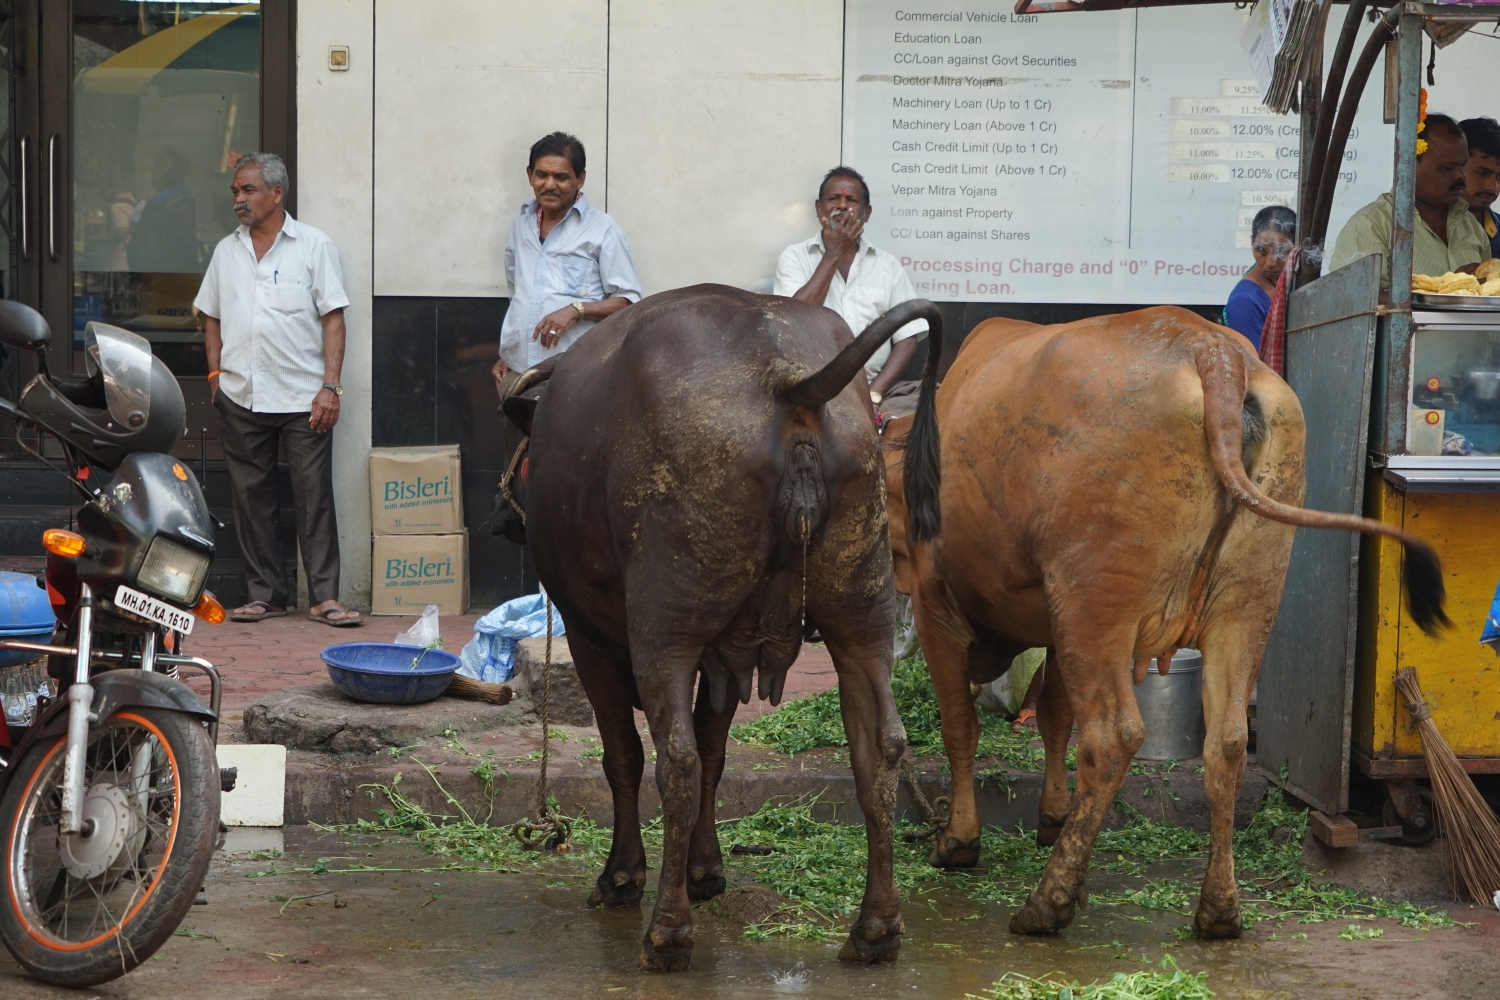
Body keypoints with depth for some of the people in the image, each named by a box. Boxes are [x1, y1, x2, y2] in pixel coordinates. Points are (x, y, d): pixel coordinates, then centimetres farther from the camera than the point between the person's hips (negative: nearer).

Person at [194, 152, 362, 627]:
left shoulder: (315, 246, 2)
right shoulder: (226, 251, 14)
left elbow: (333, 319, -3)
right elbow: (212, 317, 20)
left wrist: (330, 386, -11)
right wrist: (216, 373, 6)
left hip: (303, 397, -4)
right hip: (240, 398, 4)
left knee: (315, 496, -4)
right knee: (251, 498, 6)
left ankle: (324, 596, -1)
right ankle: (265, 593, 14)